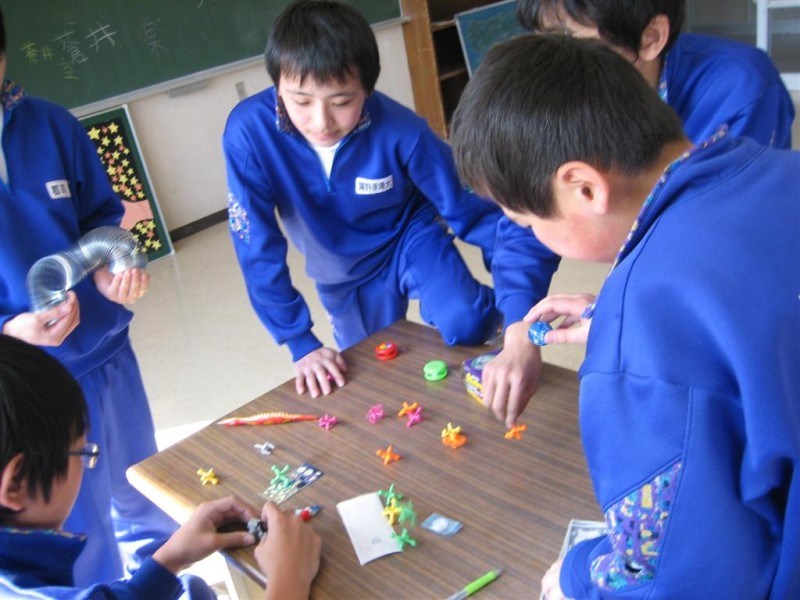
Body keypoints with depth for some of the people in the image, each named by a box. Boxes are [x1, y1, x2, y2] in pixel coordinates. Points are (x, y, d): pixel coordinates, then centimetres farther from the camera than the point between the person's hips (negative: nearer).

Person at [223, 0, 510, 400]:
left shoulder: (401, 131, -32)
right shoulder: (248, 132, -30)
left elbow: (469, 209, -20)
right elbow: (257, 247, -22)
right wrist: (301, 343, -19)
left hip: (409, 238, -2)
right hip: (342, 273, 2)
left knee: (465, 326, -26)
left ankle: (487, 308, 8)